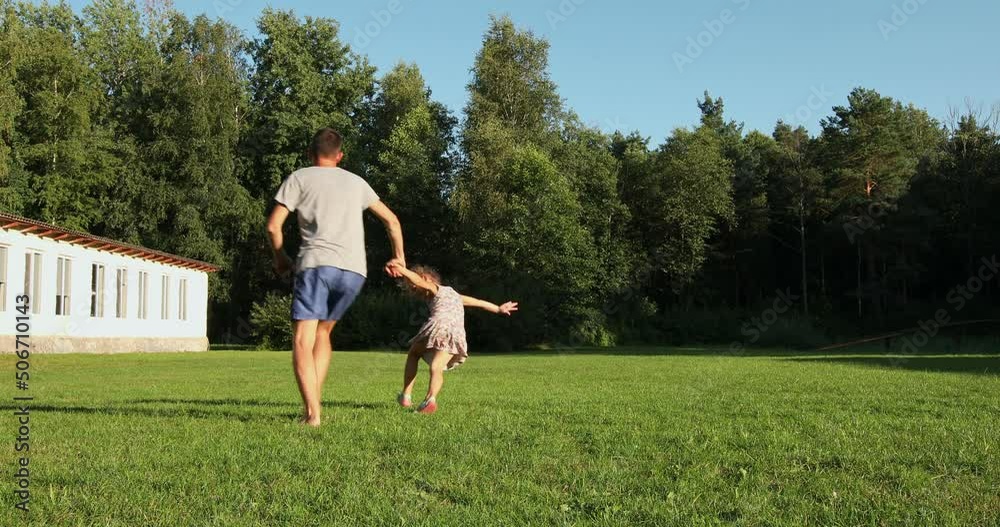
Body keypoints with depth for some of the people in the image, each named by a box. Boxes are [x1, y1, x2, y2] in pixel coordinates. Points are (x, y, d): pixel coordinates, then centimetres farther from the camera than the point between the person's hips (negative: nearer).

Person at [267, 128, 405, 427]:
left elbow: (273, 226, 6)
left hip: (317, 264, -4)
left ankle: (312, 413, -19)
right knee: (323, 332, 21)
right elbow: (391, 220, 28)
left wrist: (280, 258, 22)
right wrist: (399, 258, 38)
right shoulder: (356, 182, 24)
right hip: (354, 271, 4)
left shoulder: (299, 178, 13)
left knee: (302, 342, -4)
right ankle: (315, 403, 12)